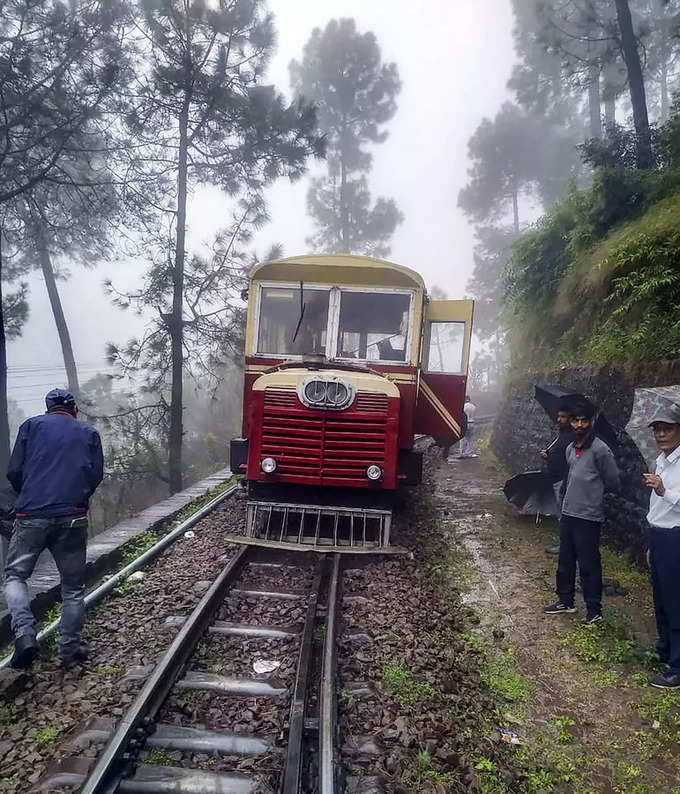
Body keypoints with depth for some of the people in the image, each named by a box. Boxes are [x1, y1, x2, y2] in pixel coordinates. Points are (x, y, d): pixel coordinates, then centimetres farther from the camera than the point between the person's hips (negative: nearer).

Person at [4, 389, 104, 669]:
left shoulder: (31, 425, 10)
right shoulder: (89, 433, 13)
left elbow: (14, 471, 5)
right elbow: (96, 476, 8)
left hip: (32, 514, -1)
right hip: (73, 517, 1)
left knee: (15, 575, 13)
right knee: (73, 586, 12)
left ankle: (24, 633, -8)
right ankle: (70, 649, 14)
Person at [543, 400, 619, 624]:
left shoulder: (600, 450, -14)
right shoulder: (570, 449, 9)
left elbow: (613, 483, -7)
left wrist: (593, 494, 4)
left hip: (589, 518, -7)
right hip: (568, 514, 7)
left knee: (589, 566, 2)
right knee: (565, 561, 17)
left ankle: (594, 610, 16)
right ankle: (566, 601, 32)